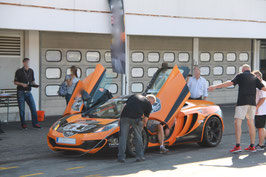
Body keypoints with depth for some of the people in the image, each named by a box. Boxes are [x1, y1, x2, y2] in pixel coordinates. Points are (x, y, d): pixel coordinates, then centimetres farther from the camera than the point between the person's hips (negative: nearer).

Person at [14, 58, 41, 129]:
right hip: (21, 92, -4)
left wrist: (34, 84, -2)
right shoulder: (19, 71, -3)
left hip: (28, 92, 4)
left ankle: (35, 123, 3)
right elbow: (15, 82, -2)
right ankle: (23, 124, 11)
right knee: (22, 109, 1)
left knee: (33, 108, -3)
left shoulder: (31, 71, 10)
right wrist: (22, 84, -18)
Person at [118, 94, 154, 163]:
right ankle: (140, 156, 20)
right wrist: (142, 126, 35)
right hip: (136, 118, -2)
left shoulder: (134, 96, 28)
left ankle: (121, 157, 6)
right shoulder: (149, 104, 18)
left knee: (123, 137, 7)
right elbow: (145, 119, 17)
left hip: (125, 116, 2)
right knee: (138, 137, 15)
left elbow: (125, 105, 22)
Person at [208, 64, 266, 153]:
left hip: (242, 102, -5)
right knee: (251, 123, 11)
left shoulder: (240, 76, 2)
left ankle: (237, 146, -18)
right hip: (252, 102, 5)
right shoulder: (255, 78, 14)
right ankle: (252, 146, 12)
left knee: (237, 123, -7)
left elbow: (230, 83, -9)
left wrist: (215, 86, -11)